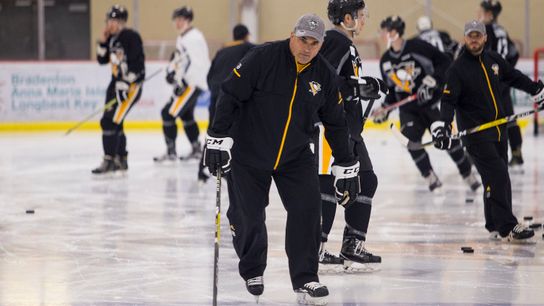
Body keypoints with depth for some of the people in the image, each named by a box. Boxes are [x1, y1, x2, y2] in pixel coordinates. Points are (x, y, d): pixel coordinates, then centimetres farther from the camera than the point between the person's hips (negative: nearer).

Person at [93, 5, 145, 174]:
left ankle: (109, 161, -13)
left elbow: (137, 63, -22)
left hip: (131, 84, -10)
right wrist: (103, 41, 1)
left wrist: (125, 85, -24)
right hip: (117, 83, 10)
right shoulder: (112, 39, 11)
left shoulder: (131, 37, -16)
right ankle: (121, 160, 24)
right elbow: (102, 60, 14)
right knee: (113, 122, 14)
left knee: (110, 121, -15)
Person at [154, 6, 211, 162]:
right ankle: (196, 150, 34)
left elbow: (197, 63, -26)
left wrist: (183, 81, -28)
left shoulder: (194, 38, -19)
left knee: (169, 113, -12)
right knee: (186, 115, 23)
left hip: (193, 84, -11)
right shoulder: (182, 38, 13)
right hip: (185, 83, 11)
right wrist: (172, 70, 4)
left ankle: (171, 152, -7)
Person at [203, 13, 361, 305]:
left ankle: (305, 280, -1)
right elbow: (230, 95, -15)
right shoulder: (263, 58, -18)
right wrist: (218, 138, -19)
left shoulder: (325, 75, -3)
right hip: (248, 152, -3)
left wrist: (346, 167, 7)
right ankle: (252, 271, 27)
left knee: (306, 210, -10)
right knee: (247, 217, 1)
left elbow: (335, 123, 7)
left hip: (295, 156, 3)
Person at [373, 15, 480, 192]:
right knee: (410, 139, -16)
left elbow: (444, 63, -14)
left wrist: (431, 80, -24)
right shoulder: (386, 60, 6)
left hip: (431, 102, -5)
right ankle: (430, 177, -5)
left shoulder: (417, 47, -15)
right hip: (408, 108, 5)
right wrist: (384, 109, 7)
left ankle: (468, 174, 8)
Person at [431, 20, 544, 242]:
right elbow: (449, 100, -14)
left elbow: (514, 77, 24)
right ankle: (507, 227, -15)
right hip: (475, 132, -6)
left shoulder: (493, 60, 8)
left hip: (498, 129, 6)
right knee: (496, 176, -15)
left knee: (499, 178, 8)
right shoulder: (458, 69, -9)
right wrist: (442, 126, -28)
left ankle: (496, 226, 16)